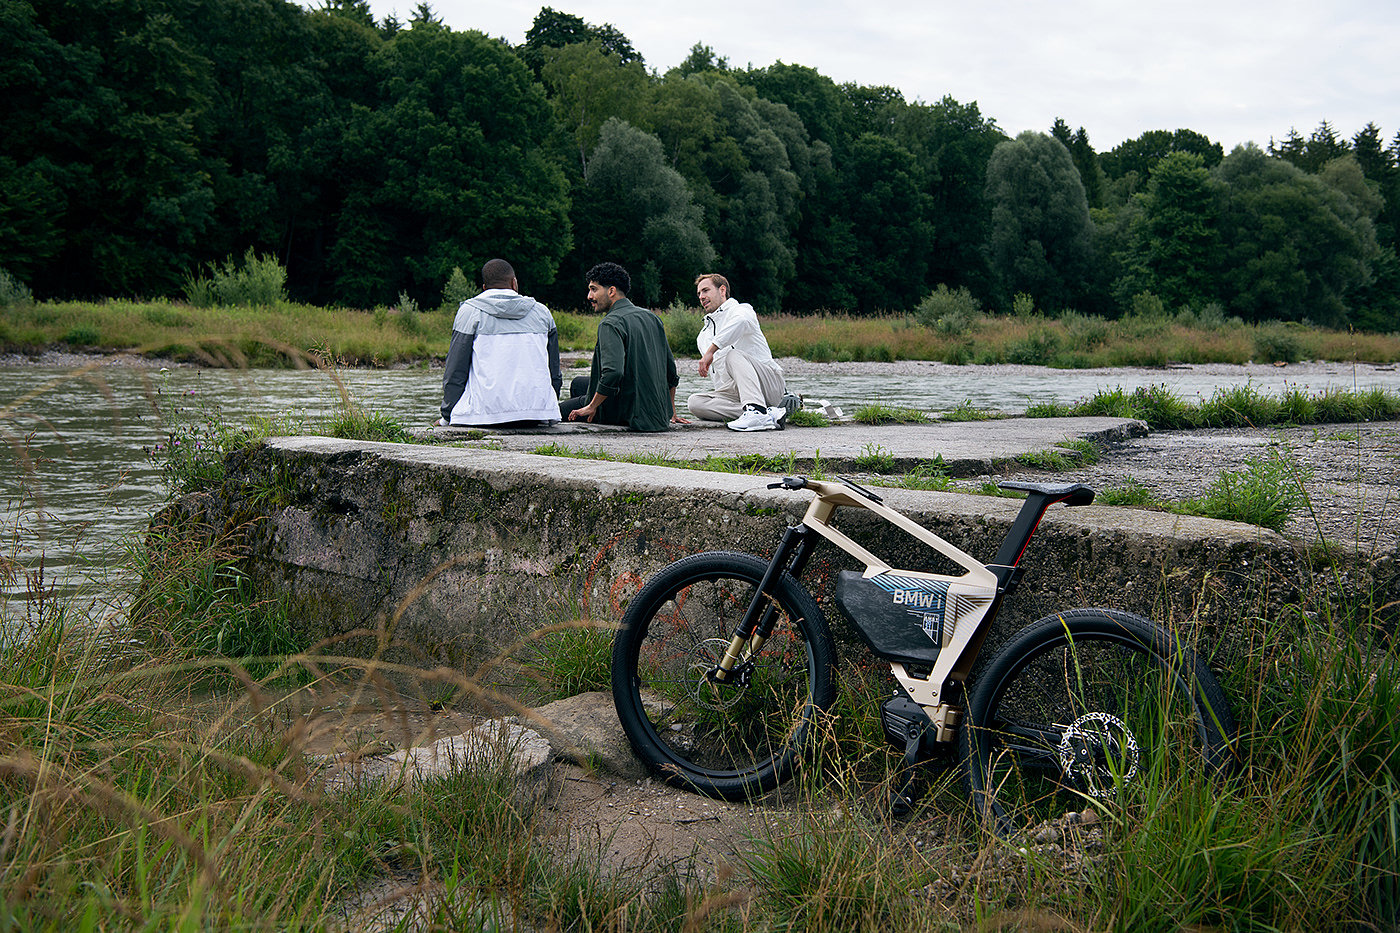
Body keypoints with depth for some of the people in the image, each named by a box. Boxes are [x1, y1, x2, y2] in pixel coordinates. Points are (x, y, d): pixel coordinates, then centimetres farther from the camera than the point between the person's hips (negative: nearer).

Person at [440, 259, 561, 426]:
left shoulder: (469, 311, 6)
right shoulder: (542, 312, 15)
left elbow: (455, 371, 3)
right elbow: (554, 373, 18)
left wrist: (446, 417, 10)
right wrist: (550, 410, 29)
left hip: (486, 411, -3)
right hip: (538, 411, 3)